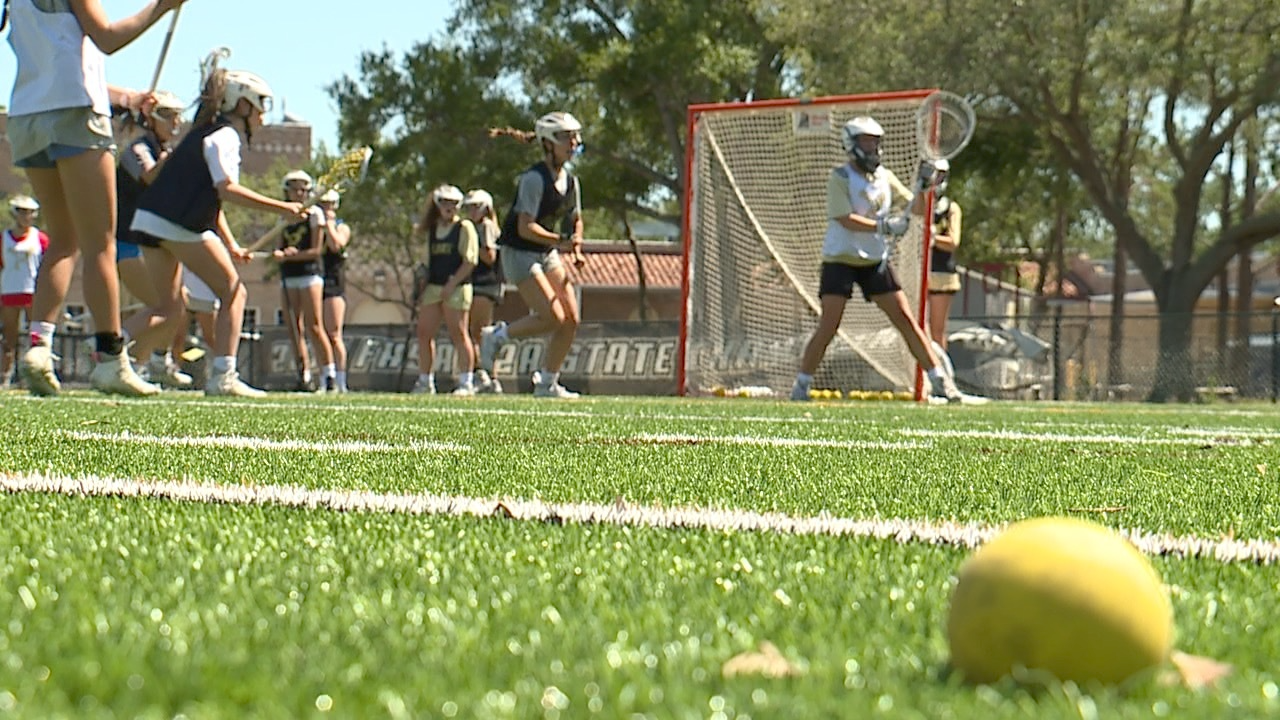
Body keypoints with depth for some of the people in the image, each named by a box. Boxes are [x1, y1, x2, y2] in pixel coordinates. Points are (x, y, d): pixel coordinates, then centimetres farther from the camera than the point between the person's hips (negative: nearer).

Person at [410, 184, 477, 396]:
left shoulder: (464, 227, -2)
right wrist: (422, 286, 13)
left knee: (458, 334, -7)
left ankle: (466, 382, -3)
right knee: (424, 333, 3)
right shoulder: (432, 229, 16)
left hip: (457, 286, -6)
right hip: (433, 286, 6)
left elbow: (469, 261, -9)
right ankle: (425, 381, 10)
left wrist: (452, 283, -17)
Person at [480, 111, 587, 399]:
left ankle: (547, 383, 11)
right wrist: (561, 241, -31)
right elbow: (525, 227, -24)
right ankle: (496, 336, 6)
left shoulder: (570, 181, 6)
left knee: (571, 319, -1)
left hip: (547, 254, 8)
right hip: (520, 253, -8)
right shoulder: (534, 179, -19)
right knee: (553, 318, -17)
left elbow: (576, 220, 21)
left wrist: (576, 249, 2)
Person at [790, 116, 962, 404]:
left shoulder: (884, 176, 9)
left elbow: (914, 208, 10)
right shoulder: (840, 177, -8)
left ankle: (939, 379, 3)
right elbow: (846, 219, -20)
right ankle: (801, 385, 2)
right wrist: (884, 226, -29)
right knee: (828, 327, -10)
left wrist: (923, 185, -9)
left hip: (875, 261, 5)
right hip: (840, 260, -5)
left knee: (905, 320, 0)